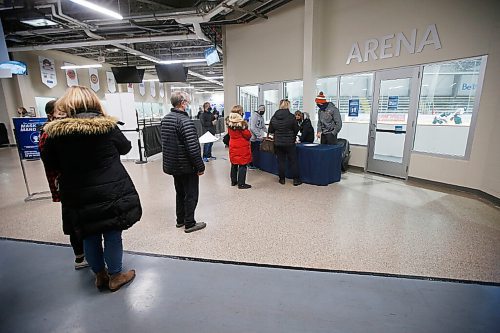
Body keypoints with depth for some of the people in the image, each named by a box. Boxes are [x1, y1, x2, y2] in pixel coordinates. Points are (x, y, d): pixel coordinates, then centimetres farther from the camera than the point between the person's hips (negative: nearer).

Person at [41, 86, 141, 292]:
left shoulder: (54, 131, -5)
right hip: (112, 191, -2)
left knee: (89, 237, 19)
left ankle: (100, 276, 37)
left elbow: (50, 165, 6)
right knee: (112, 235, 10)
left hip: (78, 196, 3)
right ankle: (115, 277, 26)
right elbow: (125, 148, 7)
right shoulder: (106, 125, -9)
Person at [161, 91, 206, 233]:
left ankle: (180, 220, 33)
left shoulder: (165, 119, 6)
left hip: (172, 165, 9)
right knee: (191, 195, 6)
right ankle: (189, 224, 17)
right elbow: (193, 148, -26)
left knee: (180, 192, 21)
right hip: (187, 167, -8)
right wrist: (200, 166, -17)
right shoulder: (185, 121, -22)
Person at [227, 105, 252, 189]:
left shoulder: (229, 122, 1)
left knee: (234, 164, 17)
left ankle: (233, 181, 28)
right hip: (242, 147, -7)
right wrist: (250, 134, 6)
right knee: (242, 165, 1)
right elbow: (248, 135, -15)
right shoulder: (242, 123, -19)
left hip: (233, 146, 7)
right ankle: (241, 184, 6)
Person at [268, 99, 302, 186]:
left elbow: (270, 130, 5)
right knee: (293, 161, 7)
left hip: (278, 143, 3)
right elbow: (296, 129, -3)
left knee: (281, 160, 11)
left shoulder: (274, 117, -3)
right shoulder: (291, 117, -12)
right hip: (289, 142, -3)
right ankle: (296, 179, 12)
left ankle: (282, 179, 17)